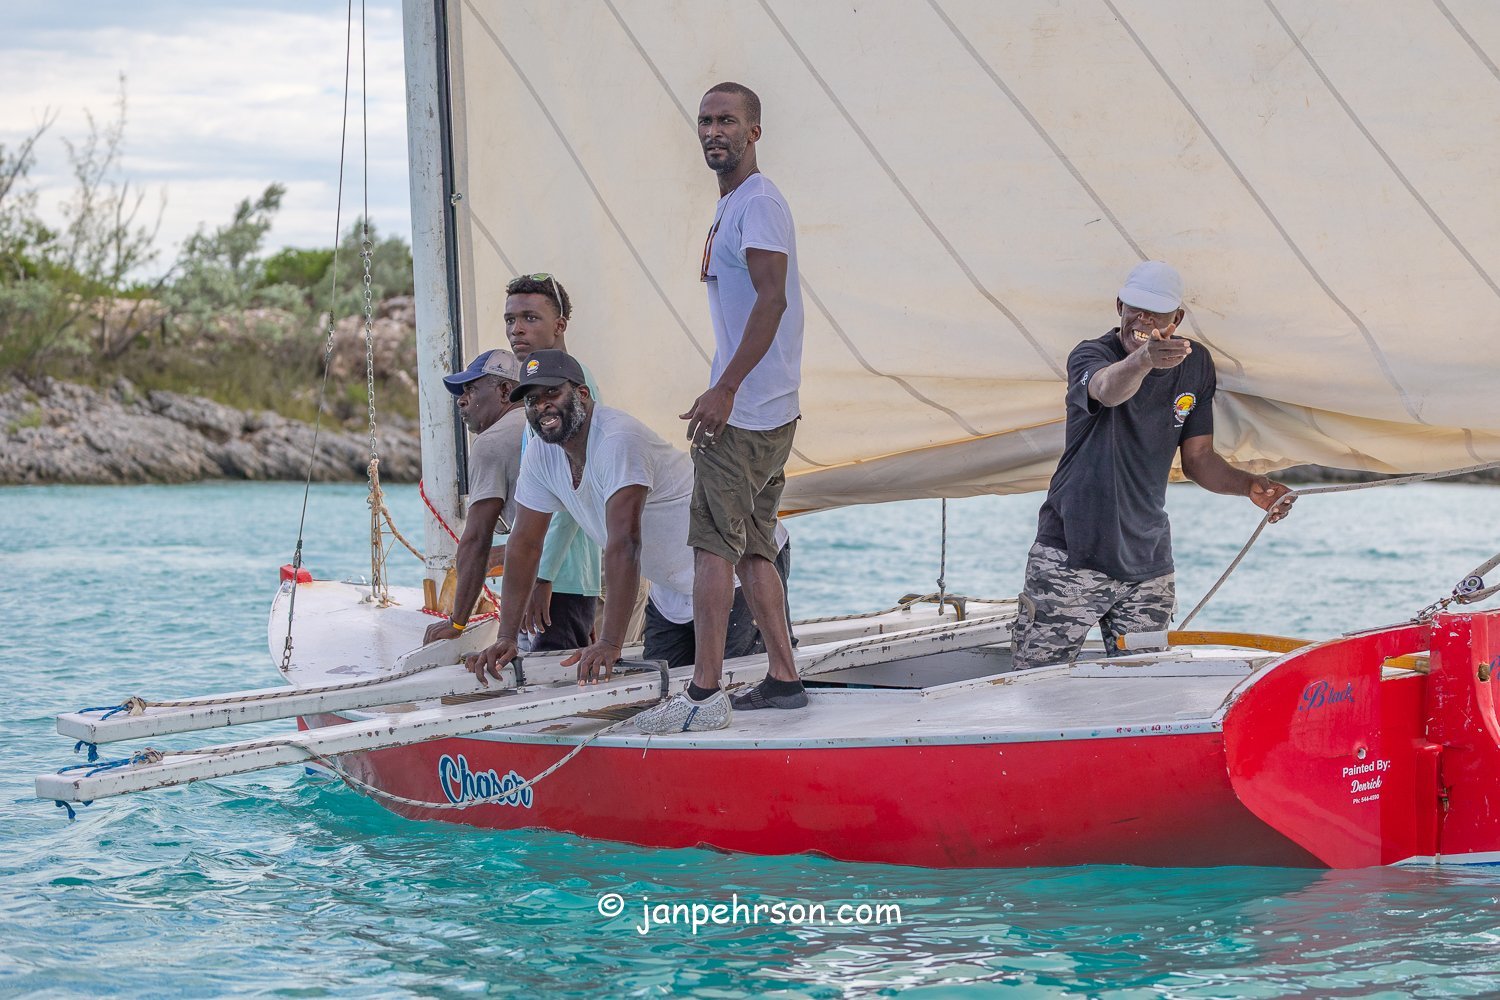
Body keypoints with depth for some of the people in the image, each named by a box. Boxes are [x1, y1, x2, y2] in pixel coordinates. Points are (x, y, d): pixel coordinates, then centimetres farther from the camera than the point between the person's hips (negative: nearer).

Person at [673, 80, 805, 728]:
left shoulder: (758, 203, -11)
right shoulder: (731, 207, 20)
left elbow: (772, 300, -21)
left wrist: (724, 390, -25)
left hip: (744, 410, -10)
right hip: (767, 409, 10)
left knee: (713, 541, -11)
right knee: (752, 546, 12)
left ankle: (704, 691, -12)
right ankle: (784, 678, 15)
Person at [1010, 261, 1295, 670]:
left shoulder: (1195, 365, 5)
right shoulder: (1090, 356, -11)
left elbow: (1197, 457, 11)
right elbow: (1108, 388, -36)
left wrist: (1248, 485, -9)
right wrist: (1144, 359, -58)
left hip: (1148, 562, 4)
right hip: (1072, 556, -4)